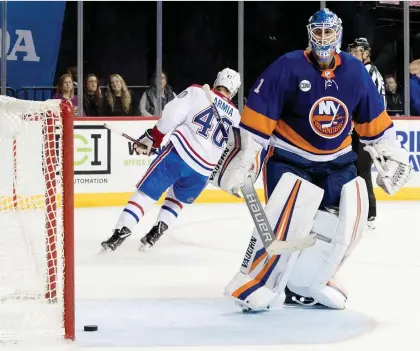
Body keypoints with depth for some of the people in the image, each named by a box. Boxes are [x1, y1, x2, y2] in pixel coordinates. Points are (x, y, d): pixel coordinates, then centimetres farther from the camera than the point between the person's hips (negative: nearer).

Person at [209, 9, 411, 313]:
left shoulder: (355, 71, -1)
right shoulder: (288, 68, -16)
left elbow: (372, 116, 12)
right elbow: (257, 113, -17)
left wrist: (390, 149, 13)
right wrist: (243, 156, -20)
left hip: (336, 161, 5)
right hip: (289, 159, -5)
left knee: (349, 218, -4)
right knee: (288, 217, -23)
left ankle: (310, 279, 10)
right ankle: (254, 281, -12)